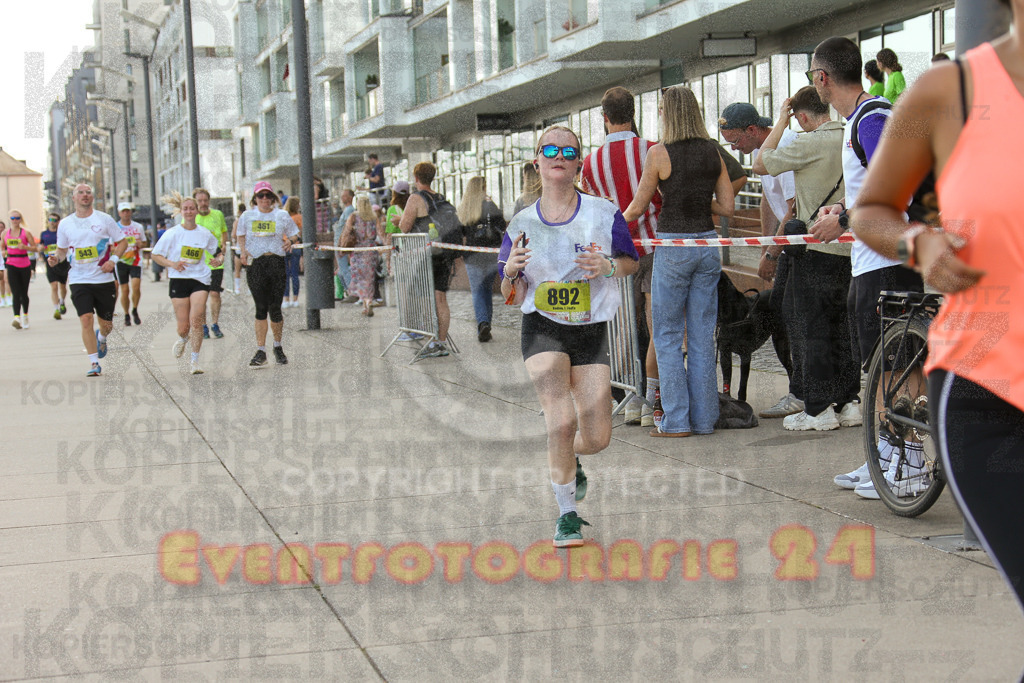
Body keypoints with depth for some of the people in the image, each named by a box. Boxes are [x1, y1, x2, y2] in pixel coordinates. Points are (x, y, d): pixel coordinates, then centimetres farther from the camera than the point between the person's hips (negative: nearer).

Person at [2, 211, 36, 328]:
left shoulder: (26, 233, -1)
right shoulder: (5, 233, 6)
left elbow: (34, 247, 0)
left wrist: (25, 247, -19)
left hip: (25, 265, 0)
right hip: (12, 265, 0)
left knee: (24, 293, 10)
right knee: (16, 293, -13)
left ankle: (25, 316, 29)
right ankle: (17, 318, -23)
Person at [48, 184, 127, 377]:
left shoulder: (104, 219, 1)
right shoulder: (65, 224, 5)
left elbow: (122, 242, 6)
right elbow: (62, 250, 15)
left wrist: (113, 260, -10)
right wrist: (56, 258, -8)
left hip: (104, 279, 0)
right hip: (79, 280, 0)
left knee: (106, 324, 6)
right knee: (86, 319, -14)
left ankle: (101, 338, 43)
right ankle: (94, 363, -5)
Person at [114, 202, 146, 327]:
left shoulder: (138, 227, 7)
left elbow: (144, 243, 17)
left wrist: (141, 244, -6)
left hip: (136, 261, 1)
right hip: (121, 262, -1)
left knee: (136, 286, -15)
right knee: (124, 290, 0)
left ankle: (135, 311, 7)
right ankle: (126, 316, 16)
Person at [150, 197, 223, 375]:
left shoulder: (205, 234, 7)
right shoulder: (172, 233, 1)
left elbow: (219, 252, 19)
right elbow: (156, 255, 4)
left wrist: (219, 260, -5)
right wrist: (172, 264, -14)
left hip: (200, 279, 0)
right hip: (179, 279, 0)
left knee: (196, 319, -18)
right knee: (183, 326, 0)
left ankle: (194, 361, -7)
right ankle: (182, 339, 40)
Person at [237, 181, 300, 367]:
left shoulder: (282, 215, 9)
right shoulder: (247, 216, 11)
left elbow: (295, 234, 15)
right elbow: (241, 236, 22)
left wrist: (290, 241, -8)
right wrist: (243, 251, 4)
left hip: (277, 262, 0)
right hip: (255, 263, 0)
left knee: (275, 308, 0)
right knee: (261, 308, -5)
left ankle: (278, 347, 21)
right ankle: (260, 351, -2)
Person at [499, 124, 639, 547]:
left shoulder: (604, 215, -3)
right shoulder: (521, 225, 1)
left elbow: (632, 263, 10)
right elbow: (513, 298, 5)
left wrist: (608, 266, -13)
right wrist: (511, 271, -17)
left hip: (592, 331, 1)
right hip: (543, 330, -1)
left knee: (597, 439, 0)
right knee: (561, 421, -18)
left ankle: (567, 457, 38)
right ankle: (567, 515, 0)